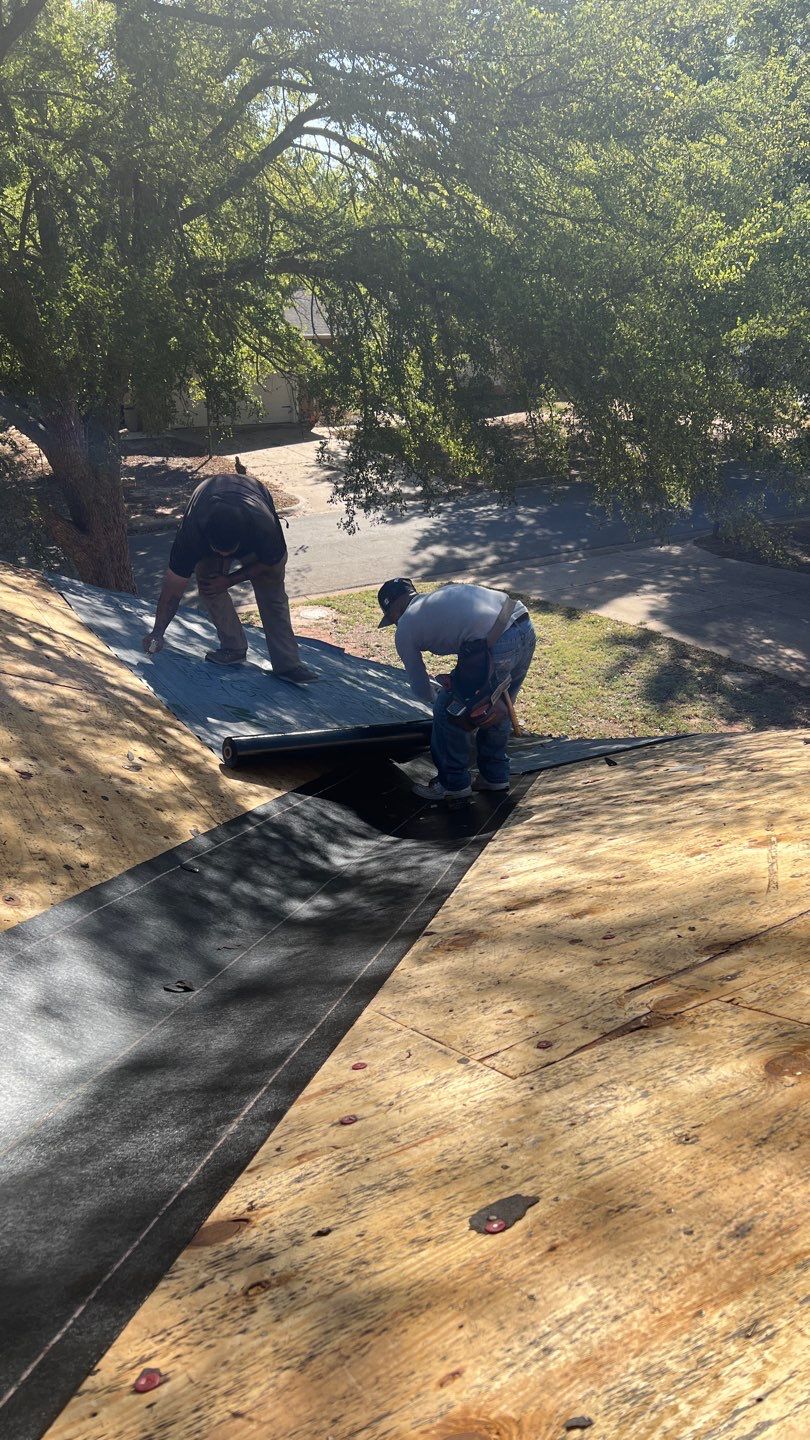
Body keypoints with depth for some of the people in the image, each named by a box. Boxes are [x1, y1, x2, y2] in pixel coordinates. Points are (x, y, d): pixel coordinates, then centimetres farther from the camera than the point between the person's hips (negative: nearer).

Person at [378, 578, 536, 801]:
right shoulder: (445, 592, 31)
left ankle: (454, 784, 24)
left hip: (496, 646, -8)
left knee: (447, 712, 12)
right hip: (527, 630, 8)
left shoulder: (404, 629, 13)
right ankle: (495, 775, 41)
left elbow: (421, 689, 21)